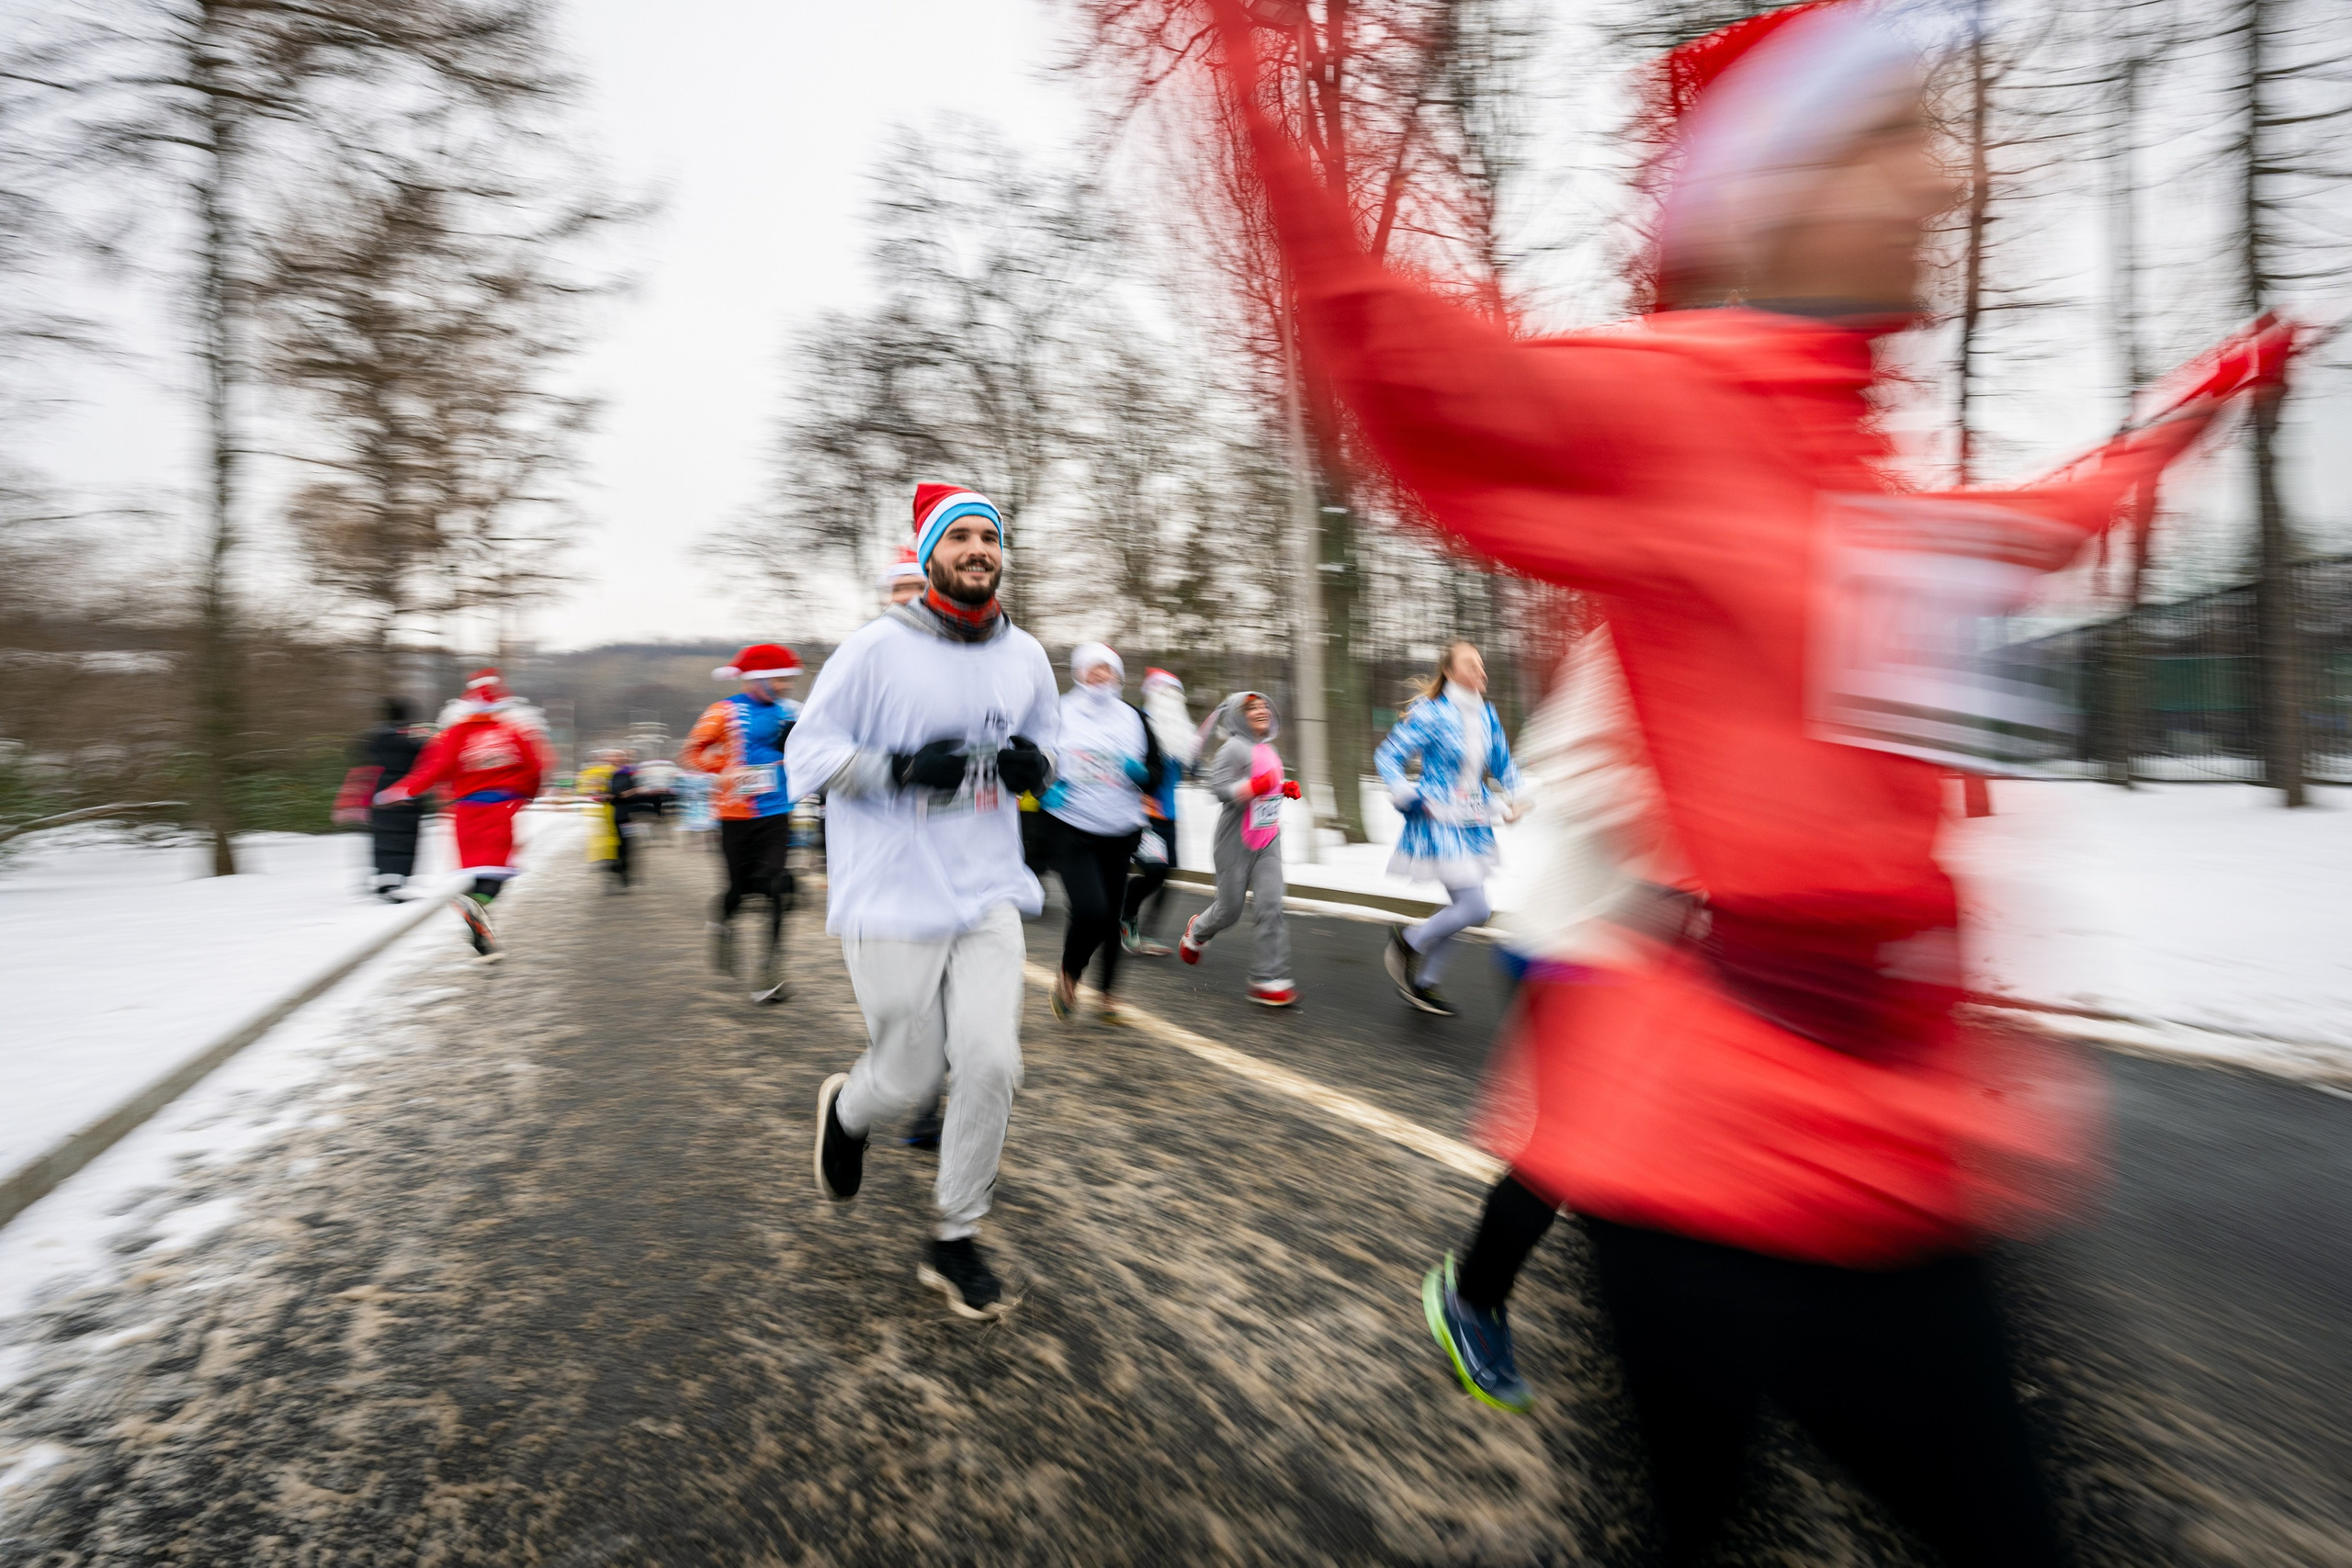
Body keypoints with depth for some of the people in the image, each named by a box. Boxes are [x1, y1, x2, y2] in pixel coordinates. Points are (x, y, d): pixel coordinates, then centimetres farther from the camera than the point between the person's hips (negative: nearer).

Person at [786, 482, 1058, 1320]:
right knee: (910, 1077, 5)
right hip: (893, 898, -4)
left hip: (988, 894, 4)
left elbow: (1046, 739, 21)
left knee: (991, 1062, -5)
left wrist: (1035, 763, -3)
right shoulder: (878, 646, -8)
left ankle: (955, 1241, 16)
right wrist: (903, 769, -21)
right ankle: (846, 1109, 44)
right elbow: (808, 750, -6)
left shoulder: (1025, 654, 7)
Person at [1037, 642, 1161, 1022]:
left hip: (1121, 834, 4)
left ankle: (1109, 992, 26)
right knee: (1090, 911, -18)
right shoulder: (1058, 714, 0)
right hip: (1071, 831, -4)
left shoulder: (1133, 719, 10)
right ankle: (1068, 976, 10)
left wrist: (1141, 773, -9)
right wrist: (1044, 789, -12)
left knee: (1112, 914, 8)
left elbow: (1156, 775, 14)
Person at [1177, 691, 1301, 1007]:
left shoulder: (1267, 748, 13)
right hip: (1237, 840, -6)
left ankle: (1268, 980, -3)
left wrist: (1285, 789, 7)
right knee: (1229, 908, 6)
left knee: (1269, 905, -6)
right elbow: (1219, 788, -19)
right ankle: (1197, 932, 41)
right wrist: (1255, 786, -31)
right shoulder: (1235, 748, -12)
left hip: (1268, 841, 6)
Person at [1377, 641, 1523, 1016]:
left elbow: (1503, 764, 19)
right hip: (1440, 825, -8)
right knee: (1476, 909, -12)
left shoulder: (1487, 715, 8)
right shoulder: (1430, 714, -13)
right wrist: (1409, 797, -18)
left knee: (1463, 906, 13)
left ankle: (1423, 983, 28)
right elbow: (1386, 756, -10)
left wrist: (1513, 799, 4)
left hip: (1475, 826, 8)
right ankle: (1409, 939, 13)